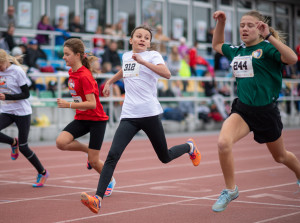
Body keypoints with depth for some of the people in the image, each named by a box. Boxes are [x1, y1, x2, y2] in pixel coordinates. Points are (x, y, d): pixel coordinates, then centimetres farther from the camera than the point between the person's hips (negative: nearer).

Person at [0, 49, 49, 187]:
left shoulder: (17, 71, -16)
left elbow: (26, 94, -14)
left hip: (22, 112, -5)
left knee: (23, 147, -2)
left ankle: (42, 173, 18)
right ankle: (13, 142, 12)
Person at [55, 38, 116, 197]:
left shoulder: (84, 76, -21)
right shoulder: (72, 72, 4)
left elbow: (92, 104, -26)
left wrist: (69, 105, -29)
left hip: (97, 120, -7)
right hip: (81, 119, 7)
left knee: (93, 161, -2)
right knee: (61, 142, -19)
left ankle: (110, 181, 28)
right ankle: (88, 150, 8)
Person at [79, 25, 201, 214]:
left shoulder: (153, 55, -1)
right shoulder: (126, 56, 15)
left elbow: (167, 74, -22)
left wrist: (142, 61, -28)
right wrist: (110, 81, 39)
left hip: (150, 113, -3)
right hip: (129, 116, 3)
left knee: (165, 157, 11)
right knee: (113, 155, -16)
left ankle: (189, 146, 44)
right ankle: (98, 198, -22)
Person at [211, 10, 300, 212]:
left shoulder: (267, 48, -11)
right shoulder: (236, 51, 7)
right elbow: (217, 45, 29)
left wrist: (269, 36, -32)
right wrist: (221, 22, 15)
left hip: (265, 110, -4)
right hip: (242, 109, 4)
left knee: (280, 156, 17)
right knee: (223, 142, -25)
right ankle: (230, 190, -7)